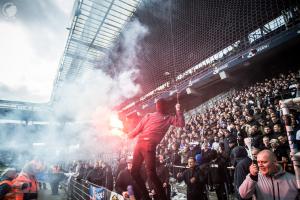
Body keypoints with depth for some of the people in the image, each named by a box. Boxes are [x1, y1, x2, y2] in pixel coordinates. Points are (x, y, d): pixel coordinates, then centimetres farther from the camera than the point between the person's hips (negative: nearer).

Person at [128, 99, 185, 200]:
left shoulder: (168, 118, 11)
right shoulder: (149, 116, 20)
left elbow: (181, 123, -3)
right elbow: (139, 128, 21)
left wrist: (178, 110, -5)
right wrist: (130, 135, 19)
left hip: (149, 146, -5)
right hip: (139, 144, 6)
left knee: (151, 174, -14)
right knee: (134, 171, 11)